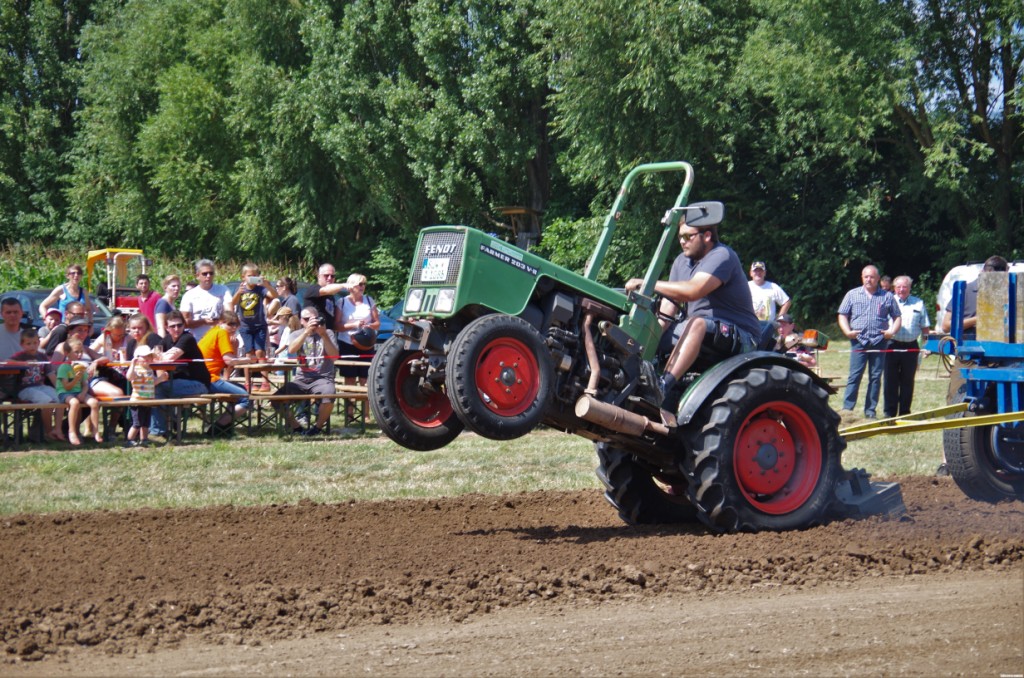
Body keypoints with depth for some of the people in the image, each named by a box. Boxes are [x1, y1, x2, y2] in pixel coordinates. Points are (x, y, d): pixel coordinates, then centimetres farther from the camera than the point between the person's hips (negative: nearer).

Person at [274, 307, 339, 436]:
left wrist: (324, 335, -18)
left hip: (322, 378, -2)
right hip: (301, 379, 2)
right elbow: (291, 349, -11)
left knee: (329, 395, -37)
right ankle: (296, 427, 2)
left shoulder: (328, 333, 8)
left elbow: (334, 355, -8)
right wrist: (307, 331, -20)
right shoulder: (298, 334, 12)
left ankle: (318, 426, -10)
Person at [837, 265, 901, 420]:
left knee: (876, 377, 2)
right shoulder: (852, 295, 12)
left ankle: (871, 410, 6)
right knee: (855, 375, -9)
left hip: (879, 342, 1)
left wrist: (892, 330, -6)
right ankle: (847, 407, -10)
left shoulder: (887, 297, 12)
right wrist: (847, 331, -6)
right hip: (859, 341, -1)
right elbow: (842, 315, 11)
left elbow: (897, 317, 14)